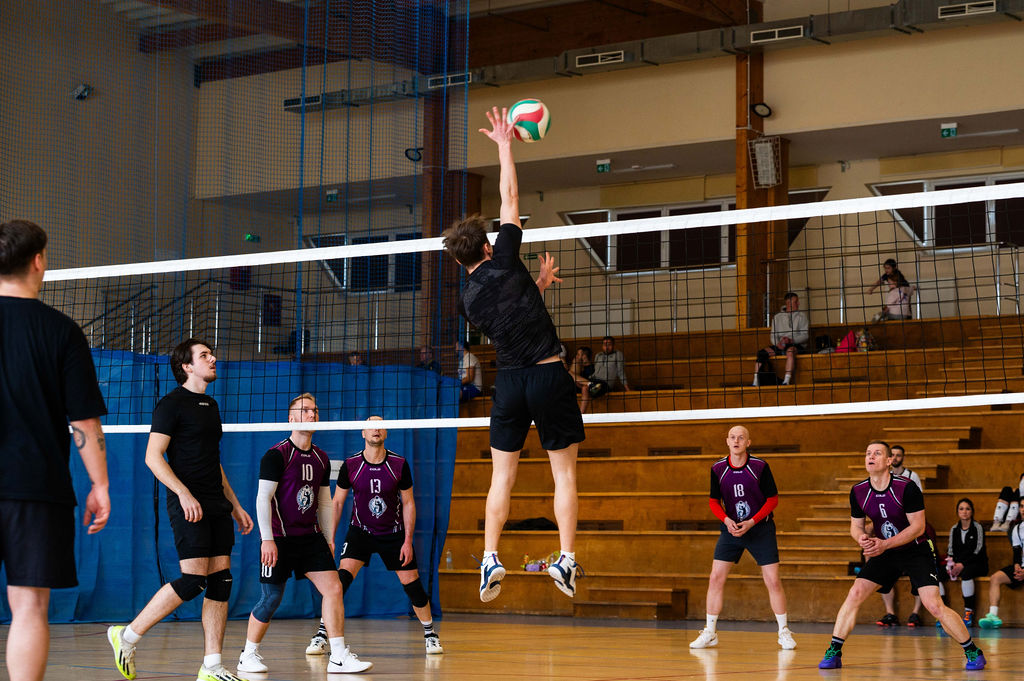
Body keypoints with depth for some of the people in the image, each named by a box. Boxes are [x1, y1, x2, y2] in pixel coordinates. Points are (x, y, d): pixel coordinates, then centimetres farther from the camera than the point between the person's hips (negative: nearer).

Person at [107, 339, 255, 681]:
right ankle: (127, 637, -1)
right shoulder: (172, 403, -6)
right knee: (193, 579, -15)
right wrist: (184, 493, -24)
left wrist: (235, 506, 24)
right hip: (188, 505, -8)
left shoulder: (211, 405, 20)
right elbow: (153, 456, -13)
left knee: (220, 581, 1)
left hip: (216, 506, 8)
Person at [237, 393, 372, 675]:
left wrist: (329, 539, 15)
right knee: (271, 599, -2)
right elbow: (263, 498, -12)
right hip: (279, 538, -6)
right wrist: (267, 540, -18)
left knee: (333, 588, -8)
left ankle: (339, 657, -6)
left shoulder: (321, 458, 11)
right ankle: (248, 655, 18)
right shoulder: (277, 455, -9)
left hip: (311, 536, 6)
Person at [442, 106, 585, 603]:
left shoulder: (467, 300, 6)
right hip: (549, 375, -3)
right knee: (564, 472, 3)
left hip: (509, 381, 3)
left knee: (502, 475, 10)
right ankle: (567, 560, -4)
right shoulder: (504, 259, -4)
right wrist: (504, 144, 10)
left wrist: (539, 284, 25)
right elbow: (510, 197, 2)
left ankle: (490, 559, 1)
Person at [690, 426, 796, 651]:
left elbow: (773, 499, -6)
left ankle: (784, 632, 8)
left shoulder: (760, 467, -11)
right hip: (731, 529, 2)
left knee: (773, 581, -5)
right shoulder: (718, 469, -4)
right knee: (716, 579, -3)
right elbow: (714, 501, 5)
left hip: (760, 529, -2)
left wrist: (752, 522, -16)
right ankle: (710, 633, 7)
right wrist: (727, 520, -13)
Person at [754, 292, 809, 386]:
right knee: (762, 353, -23)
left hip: (797, 345, -3)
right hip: (780, 346, 3)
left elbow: (805, 335, 1)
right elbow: (773, 336, 11)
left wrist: (791, 340, -16)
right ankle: (756, 382, -27)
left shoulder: (802, 316, 12)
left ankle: (786, 381, -50)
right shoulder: (777, 317, 19)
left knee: (790, 351, -40)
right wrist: (777, 343, -13)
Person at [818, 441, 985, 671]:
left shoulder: (907, 488, -21)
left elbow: (918, 527, -19)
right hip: (885, 553, 4)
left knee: (934, 606, -15)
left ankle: (973, 652, 2)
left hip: (916, 551, -4)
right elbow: (856, 525, 5)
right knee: (855, 593, -11)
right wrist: (862, 538, -19)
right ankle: (833, 653, -2)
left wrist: (884, 544, -27)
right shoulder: (858, 492, -8)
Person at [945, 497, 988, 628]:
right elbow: (951, 550, 11)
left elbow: (977, 550, -10)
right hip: (958, 564, 5)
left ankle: (969, 611, -31)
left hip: (978, 564, -5)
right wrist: (951, 563, -10)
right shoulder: (954, 529, 12)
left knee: (965, 573, -39)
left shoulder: (977, 527, -3)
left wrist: (962, 564, -20)